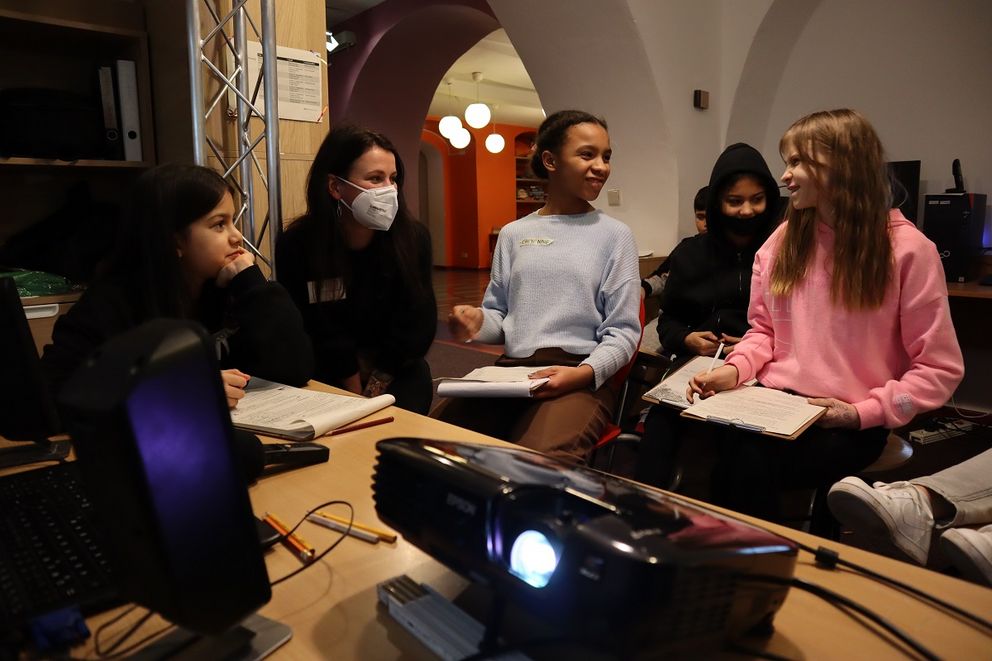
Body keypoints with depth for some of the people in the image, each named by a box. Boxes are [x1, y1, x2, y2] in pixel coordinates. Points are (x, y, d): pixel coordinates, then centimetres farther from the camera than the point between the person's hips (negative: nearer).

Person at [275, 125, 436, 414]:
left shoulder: (413, 237, -12)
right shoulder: (296, 246, -15)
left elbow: (419, 322, -7)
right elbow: (306, 336, -10)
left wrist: (375, 383, -9)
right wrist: (354, 392, -10)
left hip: (396, 371, 1)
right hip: (327, 379, -1)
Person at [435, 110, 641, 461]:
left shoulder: (615, 235, 7)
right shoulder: (513, 234, 16)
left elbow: (623, 331, 1)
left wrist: (583, 373, -18)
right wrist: (478, 322, -7)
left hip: (581, 378, -3)